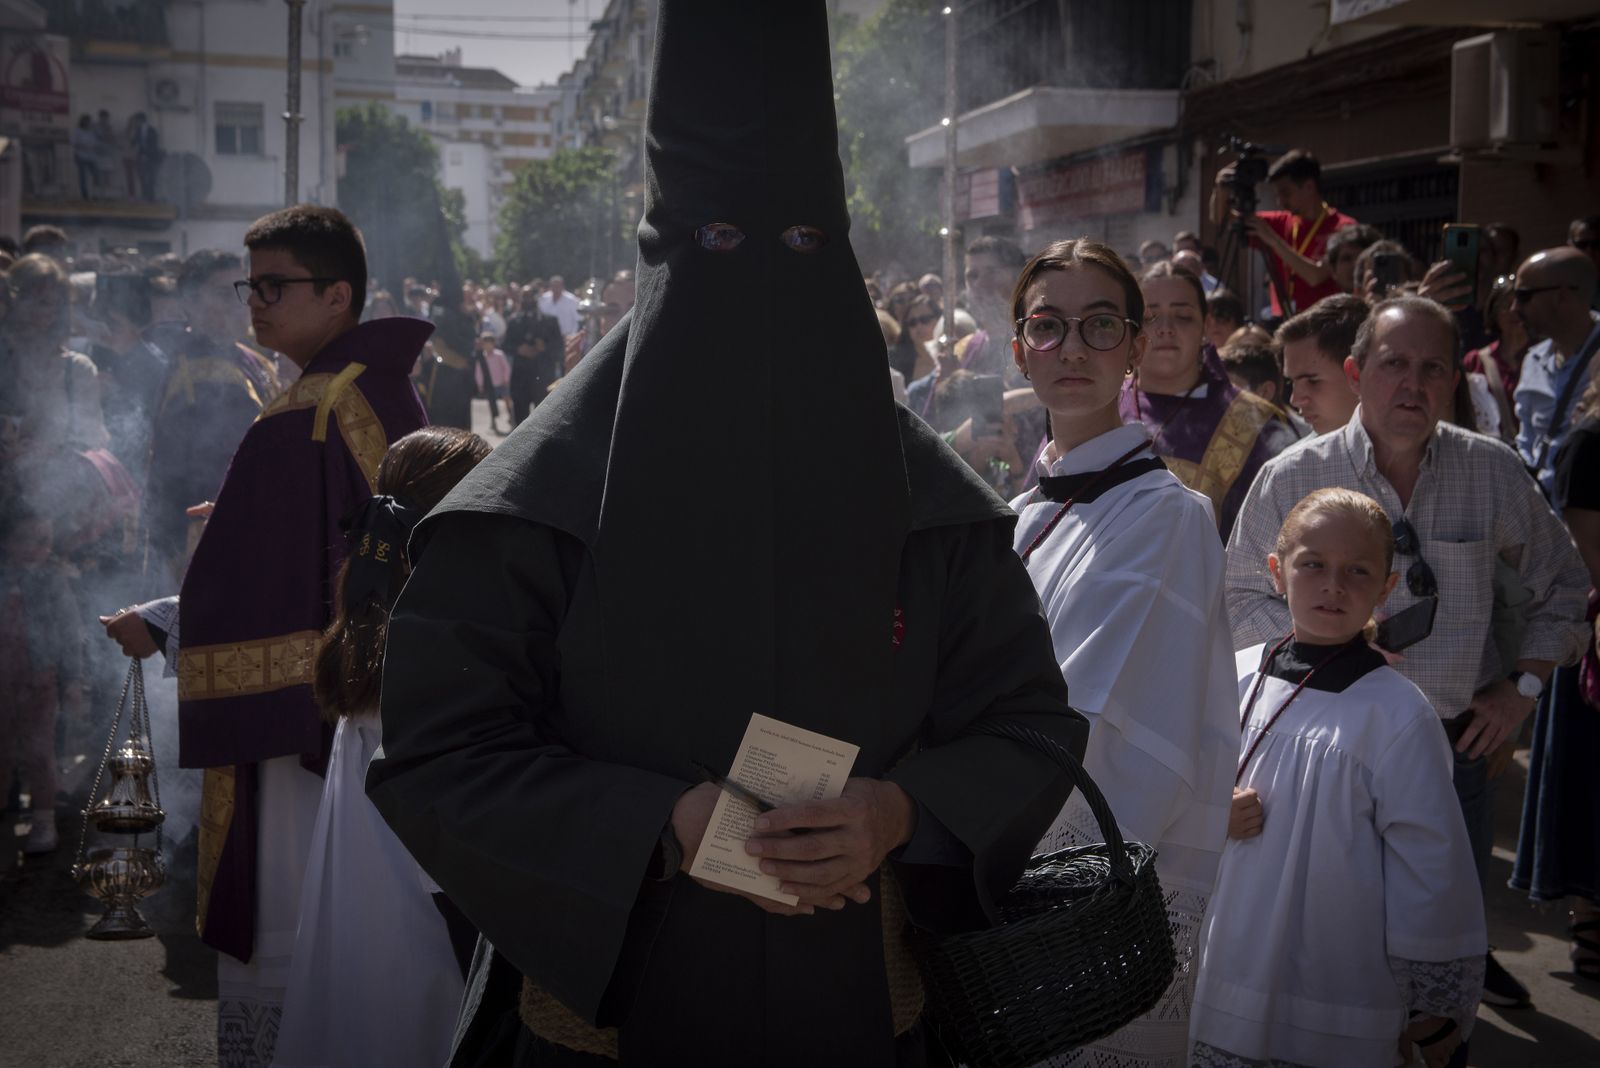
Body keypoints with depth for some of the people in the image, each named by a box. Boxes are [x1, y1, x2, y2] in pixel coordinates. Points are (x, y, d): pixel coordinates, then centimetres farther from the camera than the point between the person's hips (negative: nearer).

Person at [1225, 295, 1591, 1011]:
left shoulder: (1494, 472, 0)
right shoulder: (1291, 479, -5)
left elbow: (1560, 584, 12)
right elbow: (1243, 597, 1)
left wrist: (1523, 685, 3)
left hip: (1462, 744, 2)